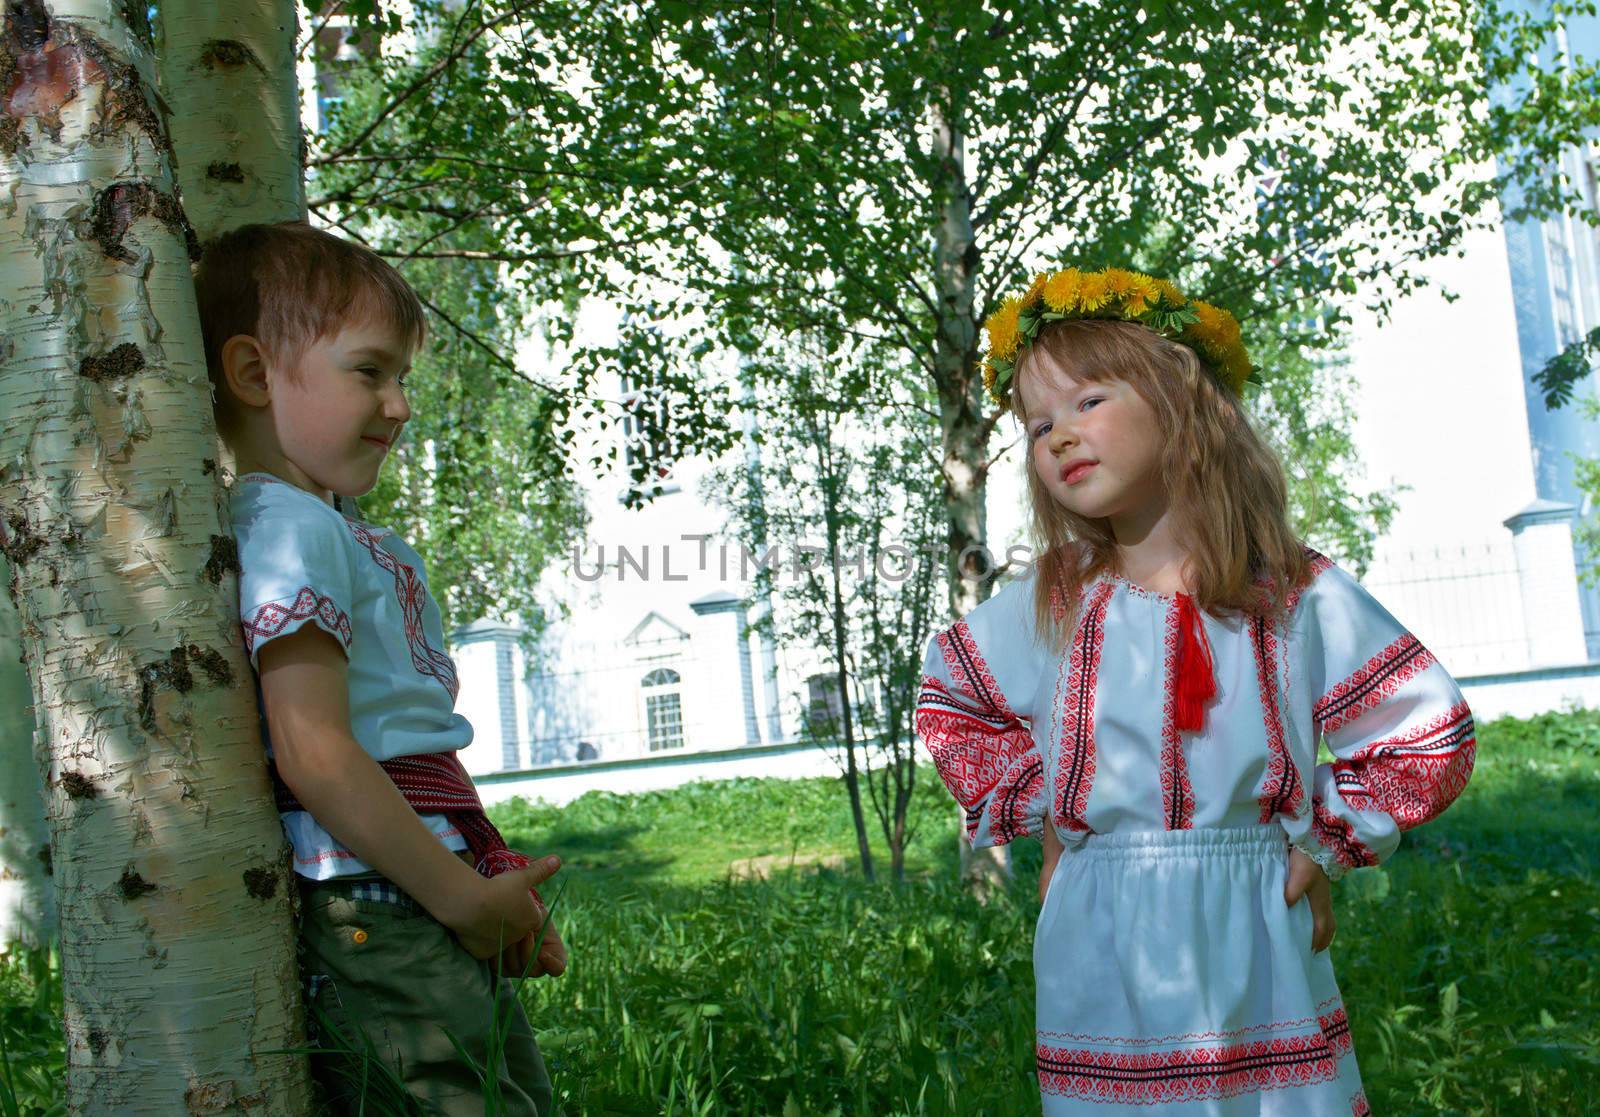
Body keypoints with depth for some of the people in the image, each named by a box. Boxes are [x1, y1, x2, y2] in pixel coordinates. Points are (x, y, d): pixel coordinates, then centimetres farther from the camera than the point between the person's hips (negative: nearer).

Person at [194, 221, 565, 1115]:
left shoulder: (358, 542, 19)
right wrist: (468, 898, -15)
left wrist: (504, 891, 13)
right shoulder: (285, 527, -11)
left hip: (450, 919, 10)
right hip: (382, 926, -10)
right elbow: (315, 754, -20)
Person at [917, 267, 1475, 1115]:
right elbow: (946, 704, 14)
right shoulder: (1049, 605, -2)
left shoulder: (1296, 595, -5)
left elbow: (1433, 732, 2)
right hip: (1102, 956, 1)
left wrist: (1328, 844, -1)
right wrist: (1036, 818, 7)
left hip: (1257, 941, 0)